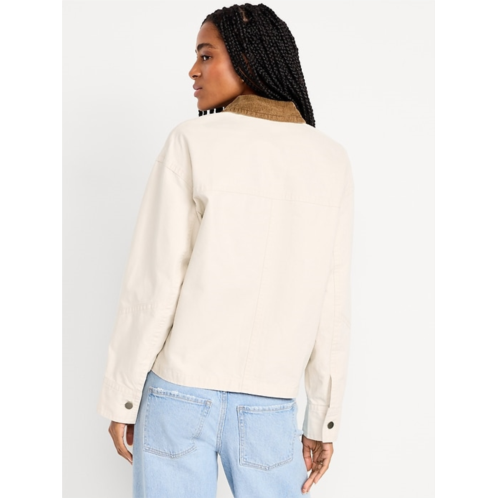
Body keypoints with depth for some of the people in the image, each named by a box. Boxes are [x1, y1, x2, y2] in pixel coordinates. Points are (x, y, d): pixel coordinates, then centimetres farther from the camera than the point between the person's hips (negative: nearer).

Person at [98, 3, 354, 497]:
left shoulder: (193, 141, -8)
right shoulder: (330, 159, 1)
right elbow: (331, 307, 1)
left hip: (181, 390, -2)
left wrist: (120, 398, 1)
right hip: (270, 406, 2)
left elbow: (153, 284, -9)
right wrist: (323, 422, 9)